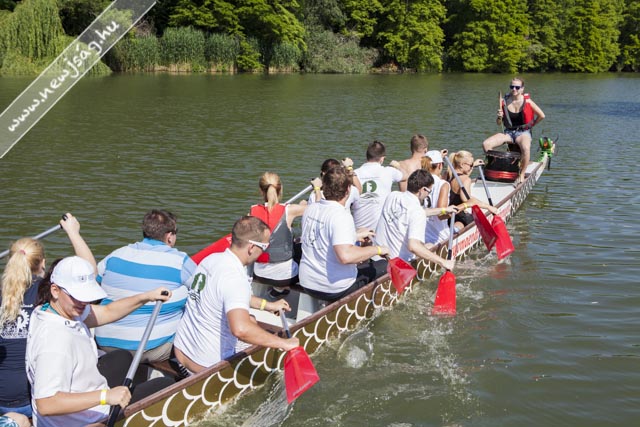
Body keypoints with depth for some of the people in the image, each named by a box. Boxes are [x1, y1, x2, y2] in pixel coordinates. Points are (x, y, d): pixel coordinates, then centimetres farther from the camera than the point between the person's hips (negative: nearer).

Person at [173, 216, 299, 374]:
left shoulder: (211, 259, -1)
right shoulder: (235, 278, -29)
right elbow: (241, 329, -44)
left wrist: (267, 305, 21)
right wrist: (282, 343, -34)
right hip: (206, 365, -8)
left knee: (252, 321, 26)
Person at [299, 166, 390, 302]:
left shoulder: (310, 209, 1)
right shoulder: (341, 216, -24)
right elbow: (345, 256, -36)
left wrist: (356, 236, 24)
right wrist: (377, 249, -22)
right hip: (335, 289, -8)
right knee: (384, 266, 9)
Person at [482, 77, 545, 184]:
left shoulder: (527, 101, -7)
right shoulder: (504, 102, 0)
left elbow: (541, 116, 2)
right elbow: (499, 123, 4)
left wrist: (532, 124, 6)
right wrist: (500, 117, -16)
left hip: (523, 132, -3)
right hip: (508, 132, 4)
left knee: (526, 148, -38)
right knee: (486, 144, -18)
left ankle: (522, 175, -19)